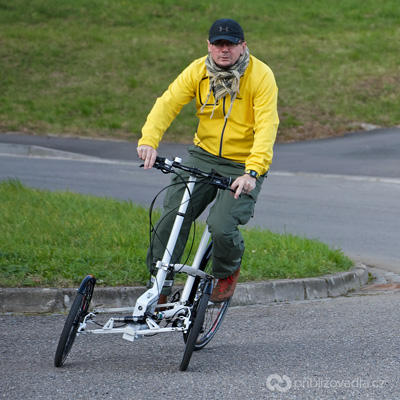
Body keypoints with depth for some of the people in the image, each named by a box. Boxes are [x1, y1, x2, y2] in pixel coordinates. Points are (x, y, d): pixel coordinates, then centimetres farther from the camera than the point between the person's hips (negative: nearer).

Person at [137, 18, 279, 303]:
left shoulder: (261, 76, -15)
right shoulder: (198, 71, -4)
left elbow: (266, 127, -23)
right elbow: (168, 104, -11)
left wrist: (253, 172, -36)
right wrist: (149, 140, -30)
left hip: (243, 166, -4)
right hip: (203, 155, 4)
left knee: (222, 226, -21)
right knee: (173, 214, -12)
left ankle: (228, 273, 13)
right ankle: (161, 281, 4)